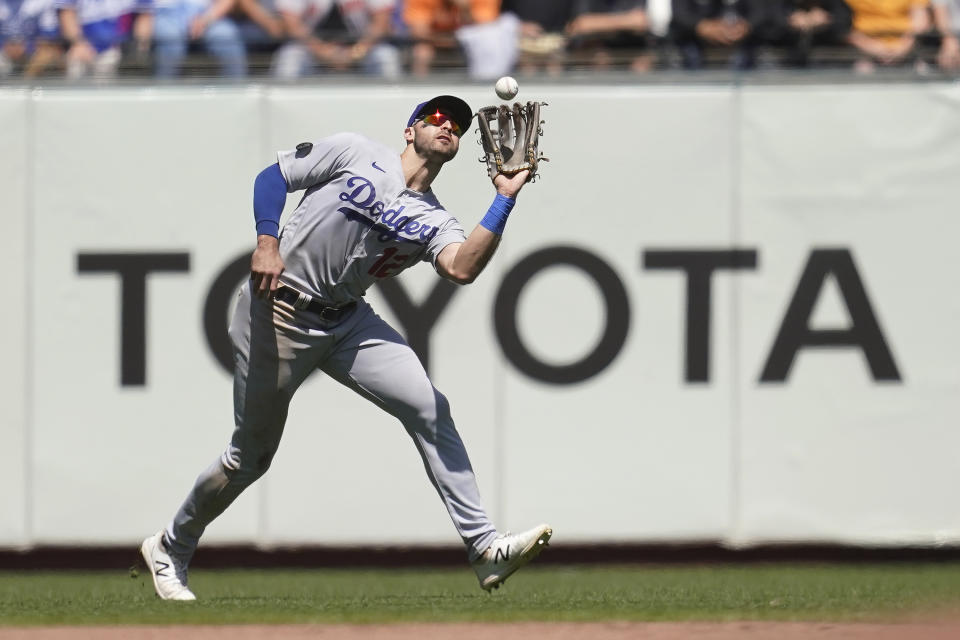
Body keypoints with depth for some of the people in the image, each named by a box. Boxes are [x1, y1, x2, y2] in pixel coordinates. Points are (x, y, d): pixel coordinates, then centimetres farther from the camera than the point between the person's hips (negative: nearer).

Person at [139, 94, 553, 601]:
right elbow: (272, 177, -1)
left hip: (347, 322, 4)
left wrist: (504, 200, -20)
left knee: (429, 408, -14)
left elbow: (462, 268, -17)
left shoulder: (434, 222, 5)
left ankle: (485, 549, -17)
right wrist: (267, 242, -17)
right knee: (251, 455, 3)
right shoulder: (355, 154, -3)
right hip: (277, 313, -4)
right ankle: (170, 549, 26)